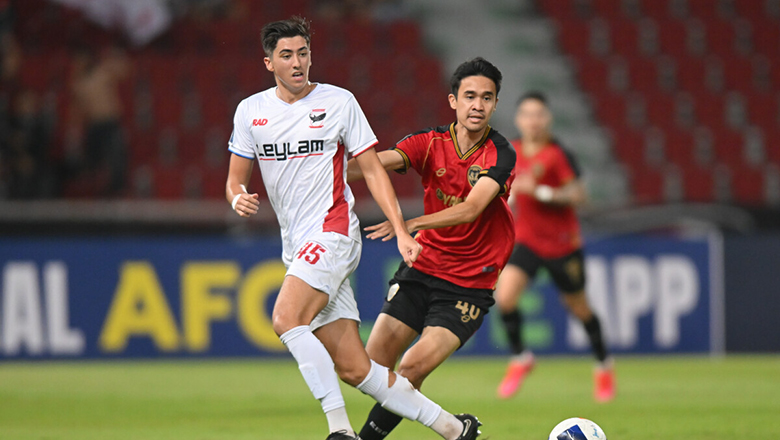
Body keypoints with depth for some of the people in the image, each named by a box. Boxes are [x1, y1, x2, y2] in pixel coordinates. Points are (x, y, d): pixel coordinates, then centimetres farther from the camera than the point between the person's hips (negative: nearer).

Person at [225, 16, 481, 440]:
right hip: (296, 246, 5)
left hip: (332, 233, -5)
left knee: (286, 318, -28)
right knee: (352, 368, -2)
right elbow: (235, 179, 15)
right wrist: (239, 199, -10)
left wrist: (401, 230, -6)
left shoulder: (338, 102, 0)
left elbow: (372, 169, 2)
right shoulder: (250, 111, 10)